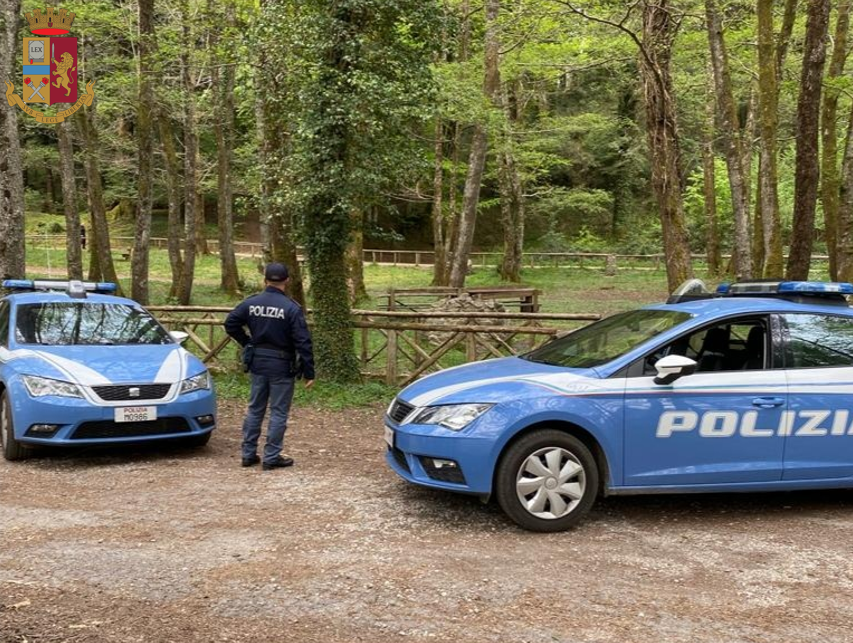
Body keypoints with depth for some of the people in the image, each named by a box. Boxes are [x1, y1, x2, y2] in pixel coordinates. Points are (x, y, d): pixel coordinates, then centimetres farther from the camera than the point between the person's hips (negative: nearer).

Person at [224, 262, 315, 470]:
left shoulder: (251, 303, -1)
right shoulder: (291, 308, -14)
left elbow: (230, 324, 3)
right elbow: (303, 343, -16)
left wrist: (247, 343, 13)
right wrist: (309, 373, -11)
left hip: (257, 362, 5)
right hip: (282, 365, -5)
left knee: (255, 409, 16)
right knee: (278, 412, 4)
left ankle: (248, 454, 21)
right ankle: (271, 457, 6)